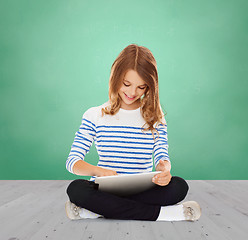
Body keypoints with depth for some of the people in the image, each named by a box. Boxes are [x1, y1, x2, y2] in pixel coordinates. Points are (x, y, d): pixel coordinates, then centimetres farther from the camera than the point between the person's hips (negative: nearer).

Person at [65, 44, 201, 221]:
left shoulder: (155, 117, 6)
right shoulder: (95, 116, 2)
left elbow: (162, 156, 0)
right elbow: (72, 161, -4)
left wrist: (164, 169, -27)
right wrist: (98, 171, -27)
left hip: (143, 189, 1)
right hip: (106, 189, -1)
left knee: (179, 186, -27)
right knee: (76, 189, -32)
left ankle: (95, 210, -26)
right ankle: (158, 213, -28)